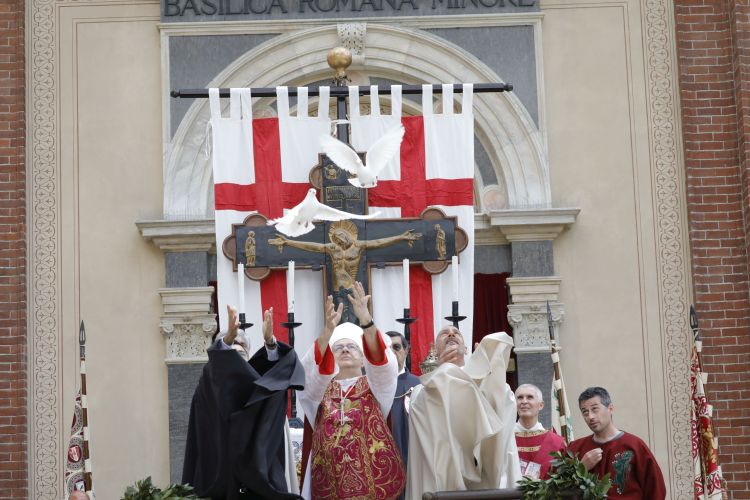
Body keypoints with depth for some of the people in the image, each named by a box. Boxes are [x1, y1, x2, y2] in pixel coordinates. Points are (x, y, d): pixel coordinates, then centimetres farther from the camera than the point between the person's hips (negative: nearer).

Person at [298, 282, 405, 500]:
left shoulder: (375, 386, 8)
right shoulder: (318, 389, 10)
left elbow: (380, 361, -12)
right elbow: (312, 368, -11)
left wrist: (365, 319, -27)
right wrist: (328, 330, -27)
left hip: (376, 482, 0)